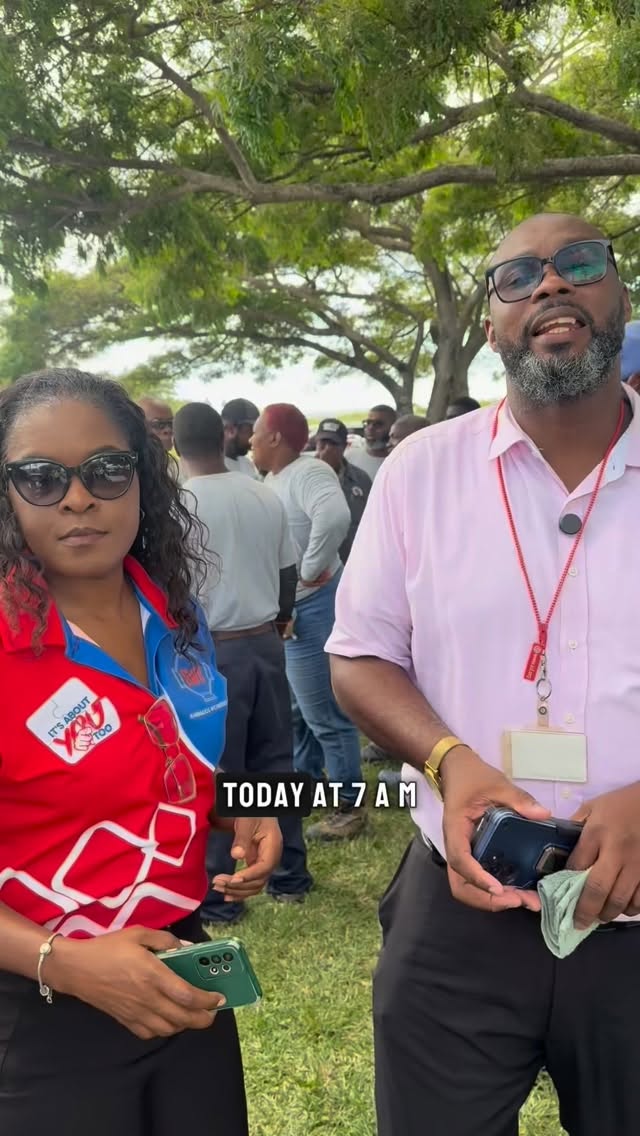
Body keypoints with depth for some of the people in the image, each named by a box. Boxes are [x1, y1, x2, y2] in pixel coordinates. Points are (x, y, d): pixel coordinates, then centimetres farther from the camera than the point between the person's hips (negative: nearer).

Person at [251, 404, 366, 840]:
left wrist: (312, 570, -28)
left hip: (312, 608, -11)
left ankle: (348, 807, 10)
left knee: (325, 714, -2)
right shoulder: (273, 479, 11)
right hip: (285, 610, 11)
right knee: (294, 710, 22)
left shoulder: (308, 473, -20)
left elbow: (335, 516, -39)